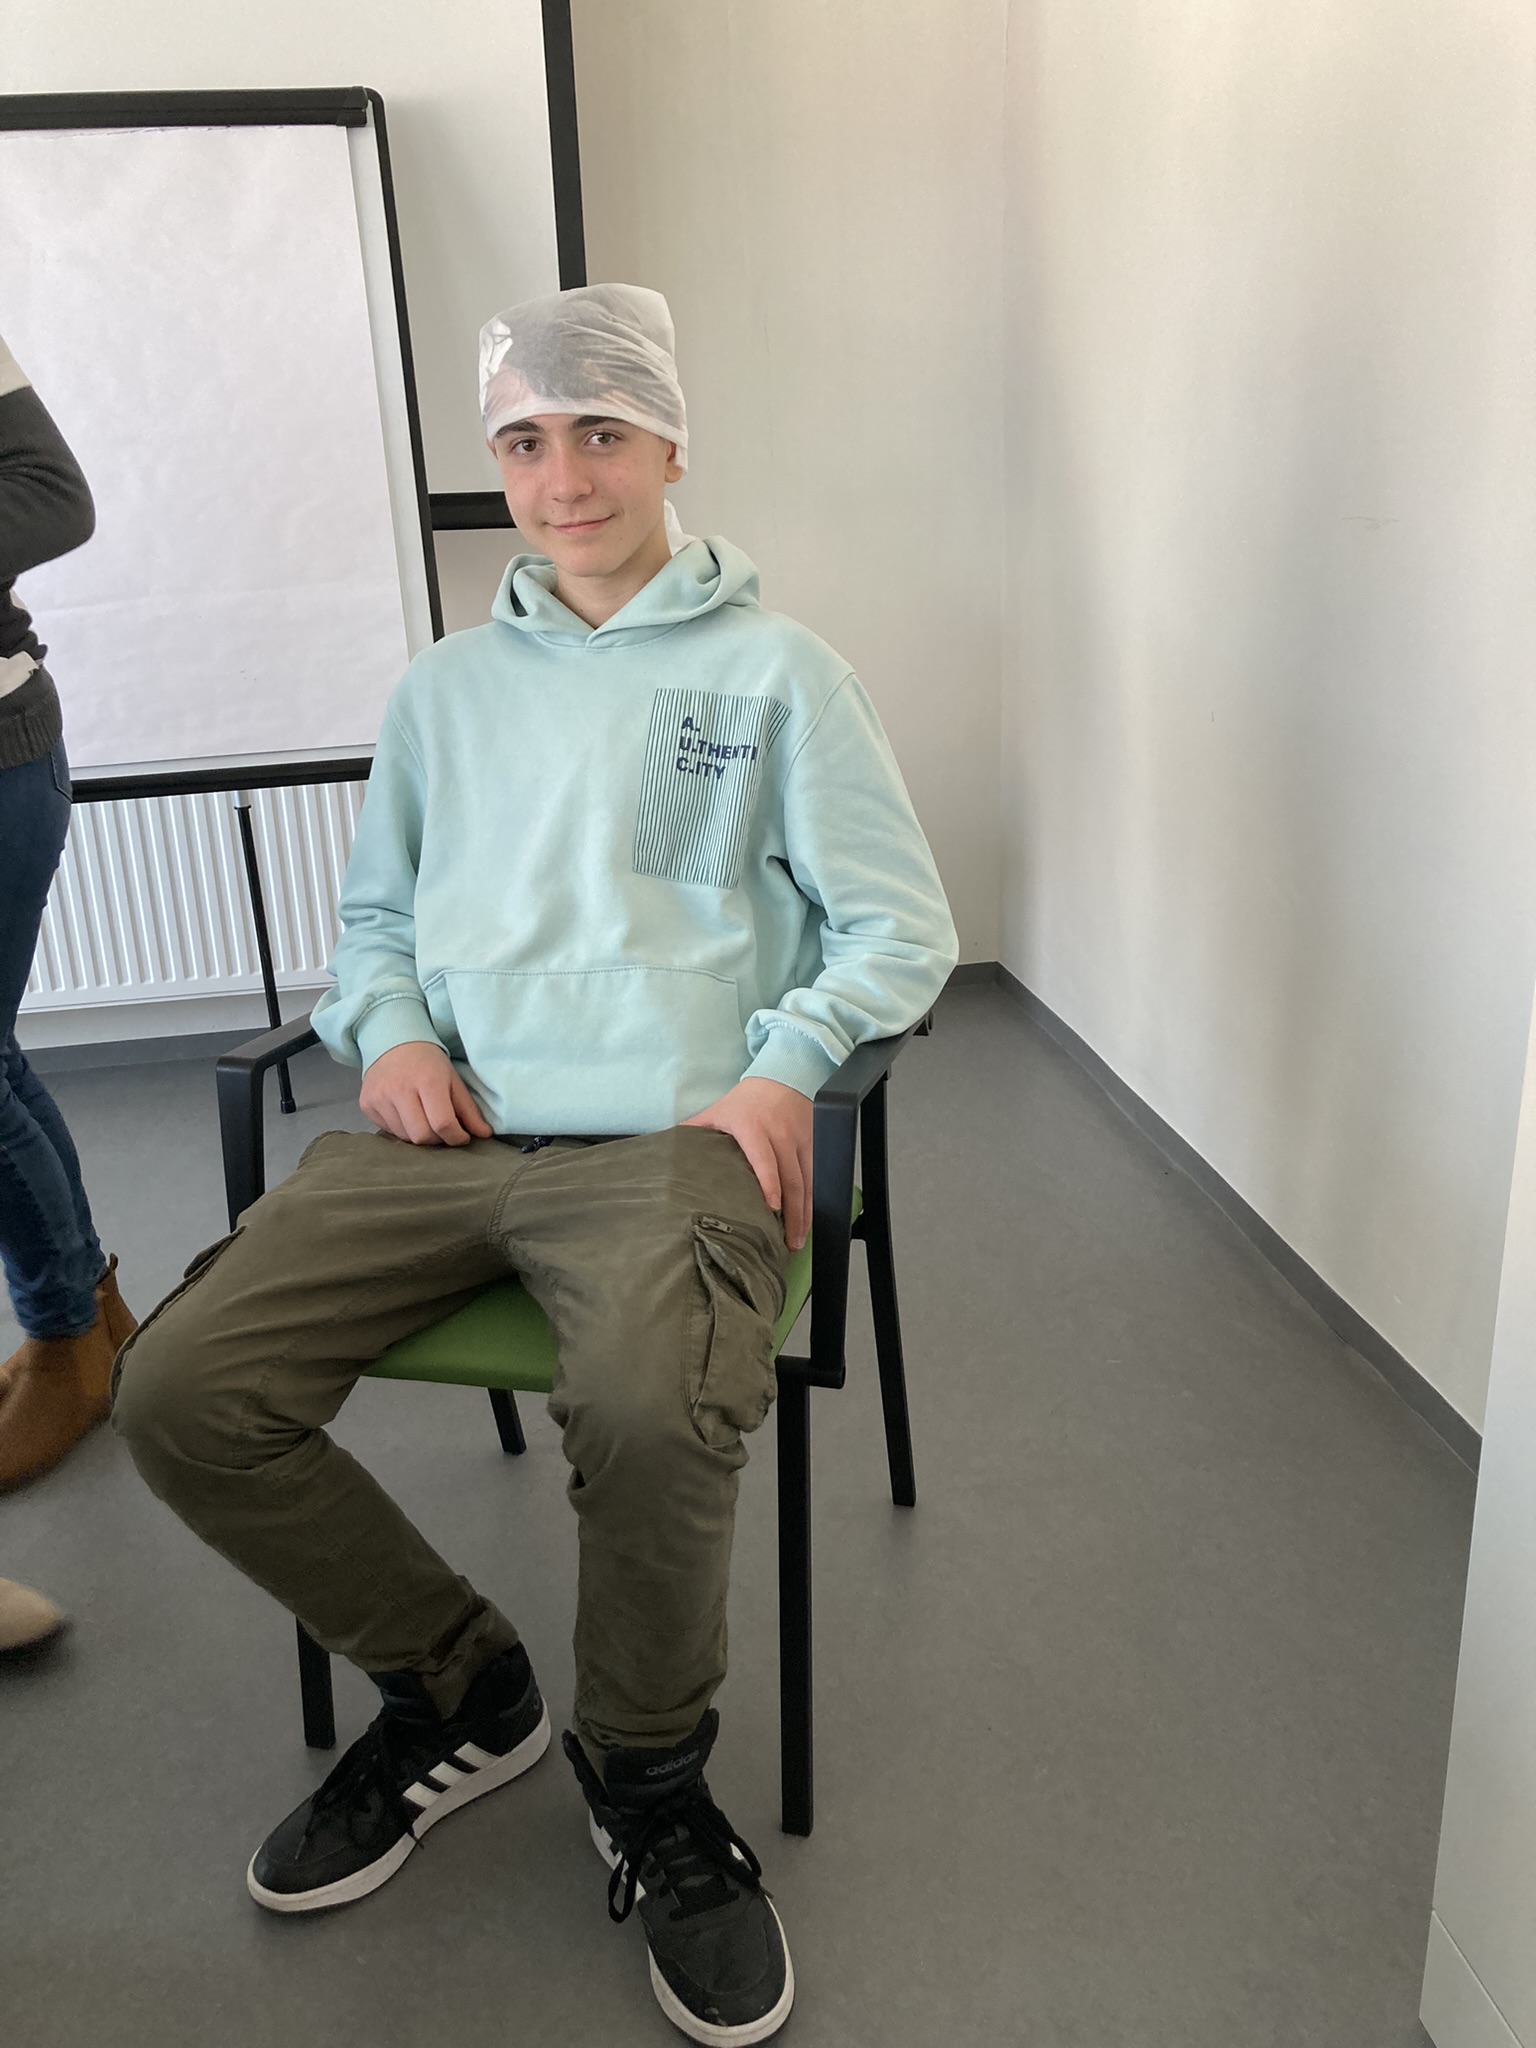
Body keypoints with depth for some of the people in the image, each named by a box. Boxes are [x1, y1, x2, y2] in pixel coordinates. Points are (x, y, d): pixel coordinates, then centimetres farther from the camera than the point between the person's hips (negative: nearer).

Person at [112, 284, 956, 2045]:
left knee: (651, 1418, -35)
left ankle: (647, 1773, 0)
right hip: (440, 1131, 5)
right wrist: (389, 1030, 6)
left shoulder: (774, 671, 11)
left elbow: (900, 925, 9)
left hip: (668, 1134, -4)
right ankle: (458, 1687, 11)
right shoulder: (445, 688, 23)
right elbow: (372, 911, 28)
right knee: (179, 1396, -15)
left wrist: (784, 1063, -8)